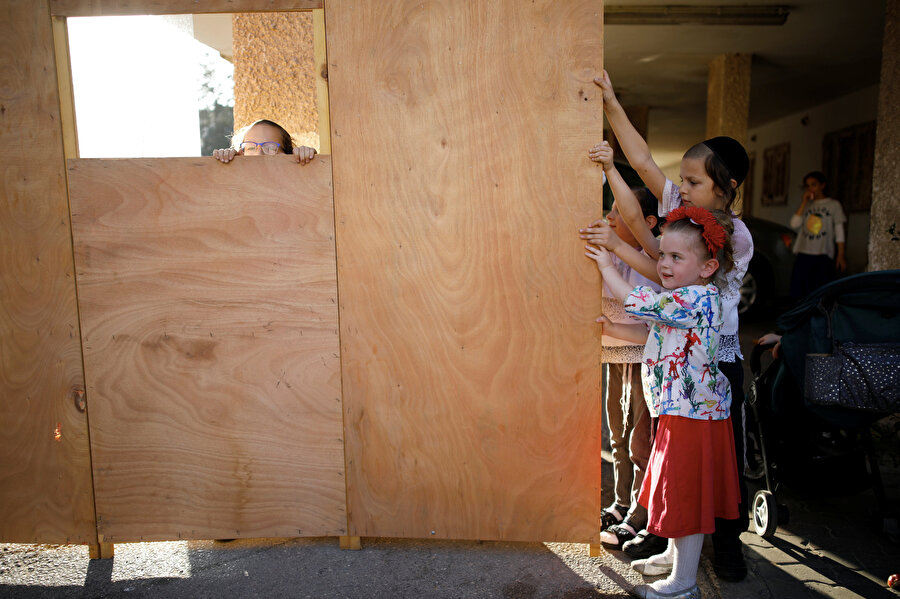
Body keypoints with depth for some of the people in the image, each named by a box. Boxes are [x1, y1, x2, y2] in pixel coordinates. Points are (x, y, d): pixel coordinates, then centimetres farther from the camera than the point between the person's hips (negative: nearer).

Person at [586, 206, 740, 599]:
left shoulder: (697, 298, -22)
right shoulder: (686, 300, 10)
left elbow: (636, 302, -21)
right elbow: (653, 333, 20)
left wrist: (606, 265, -8)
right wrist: (613, 329, 7)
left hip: (693, 416, -10)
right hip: (681, 413, 10)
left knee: (685, 495, 2)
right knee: (679, 494, 22)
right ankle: (675, 557, 40)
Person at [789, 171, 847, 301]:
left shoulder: (834, 205, 7)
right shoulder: (805, 205, 15)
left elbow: (839, 232, 4)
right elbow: (794, 224, -1)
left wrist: (841, 255, -4)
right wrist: (804, 202, -2)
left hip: (824, 256, -3)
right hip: (804, 255, 3)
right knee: (799, 293, 1)